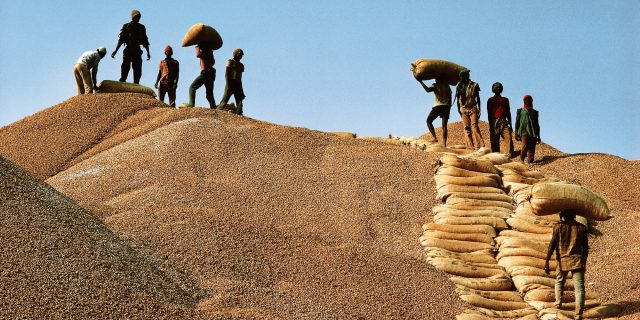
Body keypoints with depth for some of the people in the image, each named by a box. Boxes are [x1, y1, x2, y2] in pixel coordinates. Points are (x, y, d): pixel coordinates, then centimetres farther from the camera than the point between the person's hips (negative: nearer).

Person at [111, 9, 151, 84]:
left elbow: (145, 41, 16)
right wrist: (115, 51, -6)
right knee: (124, 71, -9)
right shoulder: (126, 26, 5)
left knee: (137, 73, 0)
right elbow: (121, 39, 2)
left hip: (137, 51, 3)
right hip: (128, 50, -3)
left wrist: (148, 52, 10)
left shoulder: (141, 27, 14)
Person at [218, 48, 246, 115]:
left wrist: (241, 90, 15)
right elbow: (227, 74, -7)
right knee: (225, 100, -11)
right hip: (230, 83, -6)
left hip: (238, 85, 6)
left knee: (239, 102, -5)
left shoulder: (241, 65, 19)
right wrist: (228, 85, -18)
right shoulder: (230, 62, 2)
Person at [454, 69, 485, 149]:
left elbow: (478, 98, 5)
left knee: (474, 126, -16)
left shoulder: (474, 85, 0)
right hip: (464, 109, 2)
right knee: (467, 128, -5)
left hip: (473, 109, -2)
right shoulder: (459, 86, 5)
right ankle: (470, 147, -7)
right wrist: (458, 109, -1)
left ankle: (480, 145, -22)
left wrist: (479, 109, 2)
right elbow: (457, 98, 8)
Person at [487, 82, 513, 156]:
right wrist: (490, 126, -8)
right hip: (494, 123, -2)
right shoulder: (490, 100, 9)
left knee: (508, 139, -16)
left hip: (504, 123, 2)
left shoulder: (505, 100, 19)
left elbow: (508, 113, 19)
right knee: (495, 142, -3)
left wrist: (510, 125, 13)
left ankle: (507, 156, -21)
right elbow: (489, 114, 2)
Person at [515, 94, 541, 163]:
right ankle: (522, 159, -1)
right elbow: (517, 123, 9)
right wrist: (516, 134, -2)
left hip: (533, 134, 3)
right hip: (524, 131, -3)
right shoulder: (520, 111, 11)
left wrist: (538, 136, 16)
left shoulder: (534, 112, 17)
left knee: (531, 150, -3)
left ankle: (530, 163, 2)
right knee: (524, 147, -21)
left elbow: (537, 125, 21)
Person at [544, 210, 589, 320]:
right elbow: (586, 248, 11)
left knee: (559, 282, 27)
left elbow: (552, 244, -6)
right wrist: (584, 263, 23)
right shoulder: (581, 227, 8)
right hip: (578, 260, 1)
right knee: (579, 287, -3)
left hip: (563, 260, -1)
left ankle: (558, 303, 21)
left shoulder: (559, 226, 0)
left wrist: (546, 261, -4)